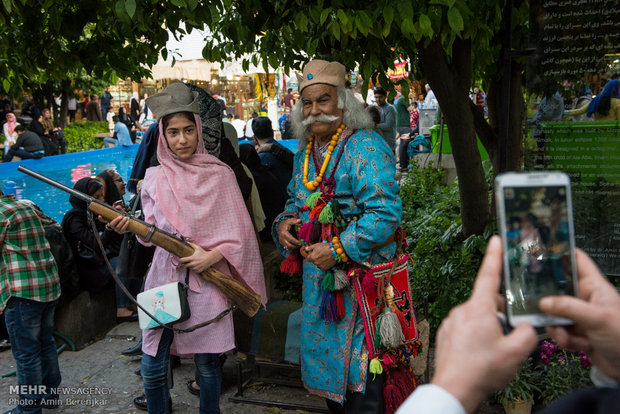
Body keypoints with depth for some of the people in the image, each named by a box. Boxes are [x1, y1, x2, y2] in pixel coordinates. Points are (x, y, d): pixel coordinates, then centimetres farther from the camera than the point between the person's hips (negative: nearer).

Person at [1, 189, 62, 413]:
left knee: (26, 353, 2)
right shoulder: (26, 207, 14)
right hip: (50, 285, 9)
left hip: (23, 292, -9)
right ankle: (48, 395, 30)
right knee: (46, 344, 18)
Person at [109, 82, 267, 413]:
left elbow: (239, 232, 0)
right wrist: (129, 227, -7)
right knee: (152, 367, 4)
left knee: (207, 363, 7)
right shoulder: (154, 178, 9)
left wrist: (211, 256, -13)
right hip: (164, 275, 2)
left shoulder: (219, 174, 1)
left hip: (207, 278, -2)